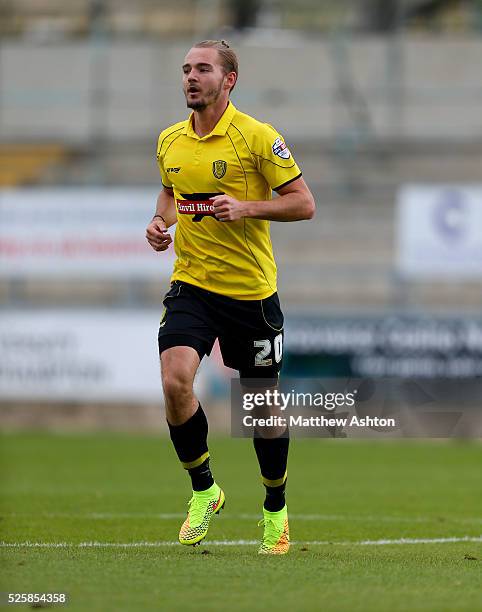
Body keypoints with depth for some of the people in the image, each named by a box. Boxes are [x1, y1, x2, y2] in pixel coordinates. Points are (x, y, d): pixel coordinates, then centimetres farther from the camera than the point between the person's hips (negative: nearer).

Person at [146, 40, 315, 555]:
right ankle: (203, 490, 0)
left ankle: (275, 510, 30)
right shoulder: (170, 141, 7)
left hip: (251, 291, -3)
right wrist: (161, 220, 6)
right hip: (191, 285, 3)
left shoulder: (257, 136, -9)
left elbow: (303, 203, -8)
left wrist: (246, 208, -21)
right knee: (175, 381, -21)